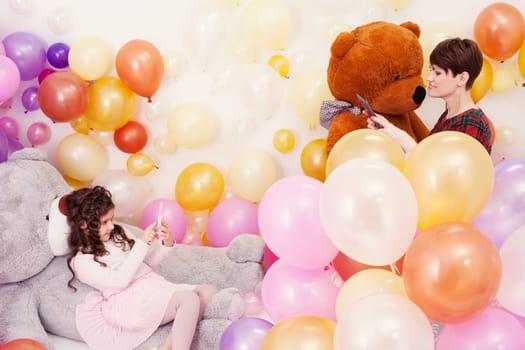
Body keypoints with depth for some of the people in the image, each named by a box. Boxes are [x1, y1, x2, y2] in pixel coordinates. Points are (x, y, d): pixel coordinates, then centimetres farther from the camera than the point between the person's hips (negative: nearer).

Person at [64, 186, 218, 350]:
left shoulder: (119, 233, 18)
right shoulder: (81, 261, -2)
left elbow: (148, 261, 21)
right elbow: (120, 280, -14)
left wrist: (167, 244, 0)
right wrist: (142, 243, -15)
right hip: (132, 303, -8)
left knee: (208, 290, -15)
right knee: (188, 298, -30)